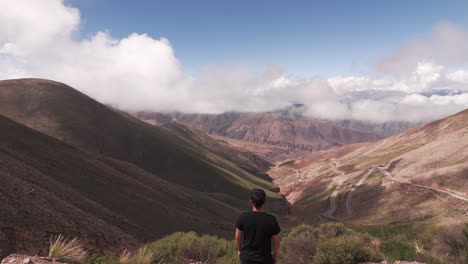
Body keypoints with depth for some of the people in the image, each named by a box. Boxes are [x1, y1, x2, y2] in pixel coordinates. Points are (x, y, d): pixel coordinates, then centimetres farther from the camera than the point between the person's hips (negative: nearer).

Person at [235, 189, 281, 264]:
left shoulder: (242, 217, -19)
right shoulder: (271, 220, -22)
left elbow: (238, 237, -5)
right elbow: (276, 242, -10)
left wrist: (239, 250, 15)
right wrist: (275, 255, 10)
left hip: (246, 258, 1)